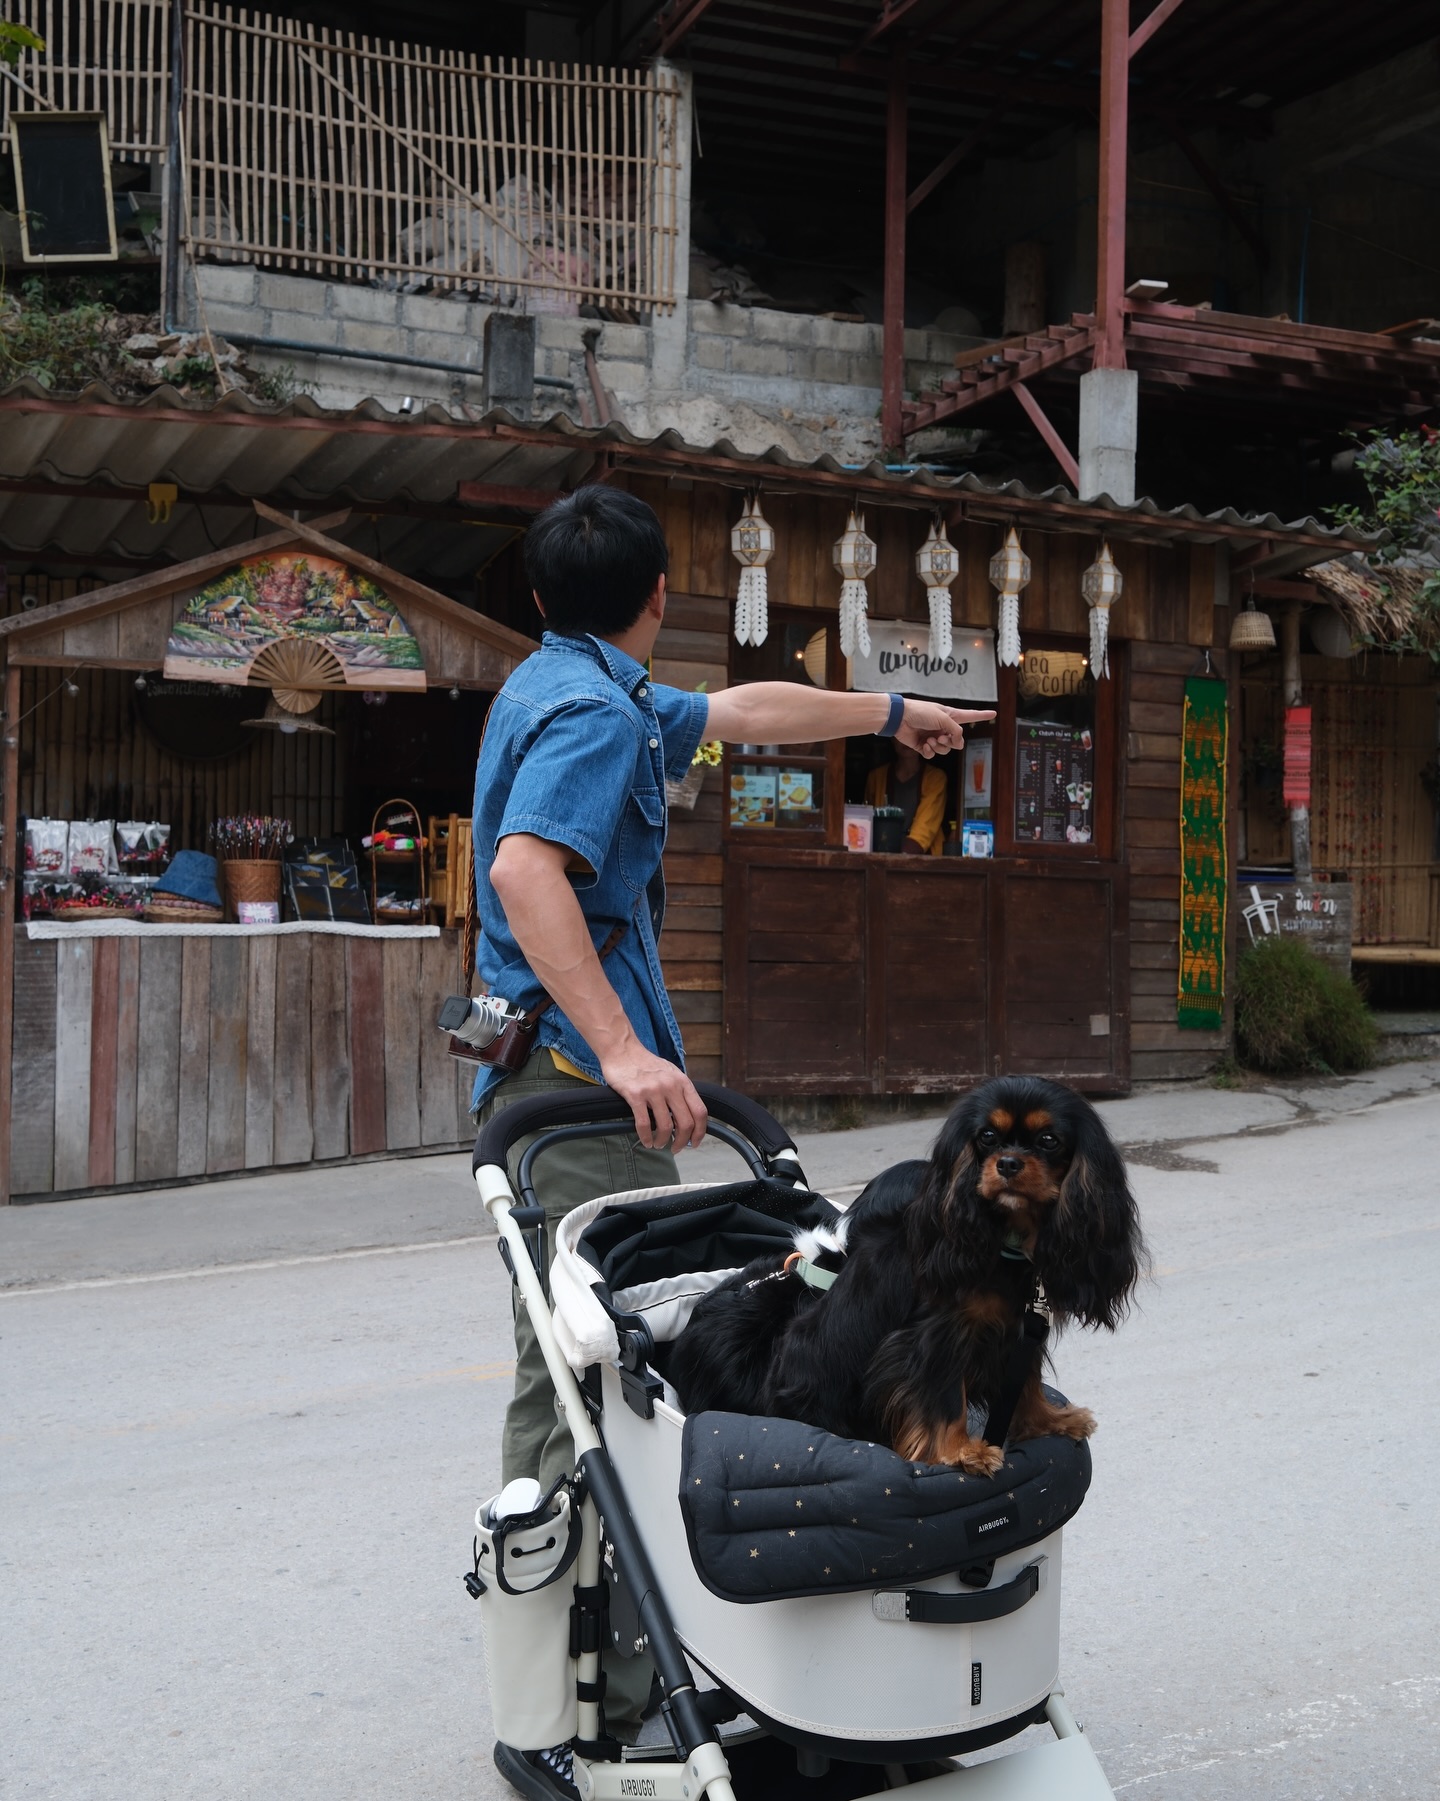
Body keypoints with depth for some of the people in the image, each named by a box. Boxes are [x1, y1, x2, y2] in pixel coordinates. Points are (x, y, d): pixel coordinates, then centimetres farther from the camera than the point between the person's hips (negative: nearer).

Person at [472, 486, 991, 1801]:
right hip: (587, 1090, -11)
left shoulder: (564, 686, 20)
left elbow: (745, 712, 32)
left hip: (544, 1084, 11)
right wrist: (622, 1049, -31)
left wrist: (890, 713, 41)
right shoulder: (595, 708, -12)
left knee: (557, 1377, 14)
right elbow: (524, 868, -28)